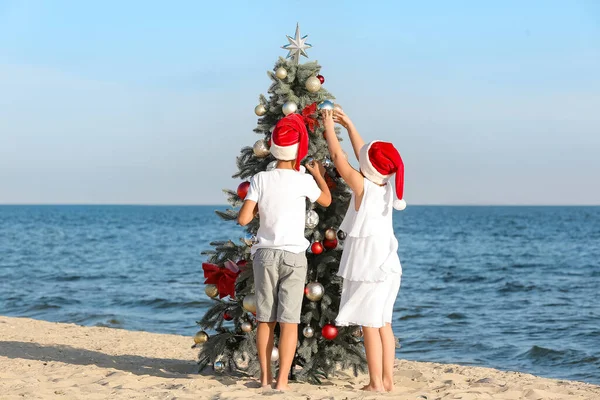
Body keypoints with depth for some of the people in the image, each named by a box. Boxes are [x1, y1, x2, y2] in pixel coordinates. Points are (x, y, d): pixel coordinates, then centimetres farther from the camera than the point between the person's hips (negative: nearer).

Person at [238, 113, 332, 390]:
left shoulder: (260, 180, -5)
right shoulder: (303, 181, -6)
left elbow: (243, 219, -8)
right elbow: (326, 200, 14)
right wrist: (319, 175, 30)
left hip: (265, 254, 2)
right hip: (293, 256, -2)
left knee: (265, 319, 10)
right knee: (289, 321, -1)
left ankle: (265, 376, 15)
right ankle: (282, 380, -4)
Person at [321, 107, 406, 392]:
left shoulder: (362, 186, -13)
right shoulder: (386, 186, 5)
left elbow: (338, 157, -4)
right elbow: (364, 155, 18)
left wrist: (329, 126, 8)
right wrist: (348, 125, 24)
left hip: (367, 267, -7)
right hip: (387, 264, 8)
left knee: (370, 324, -4)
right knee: (383, 323, 11)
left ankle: (376, 383, -3)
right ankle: (387, 379, 13)